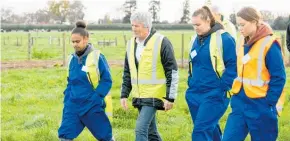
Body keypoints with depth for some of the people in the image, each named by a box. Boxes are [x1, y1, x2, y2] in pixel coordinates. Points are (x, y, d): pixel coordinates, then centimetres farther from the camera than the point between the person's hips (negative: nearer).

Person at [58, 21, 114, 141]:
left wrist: (95, 98, -17)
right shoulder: (72, 58, 7)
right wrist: (67, 101, 8)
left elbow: (107, 80, -10)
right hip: (73, 105, 5)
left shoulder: (97, 57, -11)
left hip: (92, 106, -5)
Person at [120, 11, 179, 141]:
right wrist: (124, 95, 11)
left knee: (141, 129, -14)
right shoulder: (131, 44, 7)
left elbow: (173, 72, -12)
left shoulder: (162, 42, -13)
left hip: (154, 96, -7)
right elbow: (127, 73, 16)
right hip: (138, 96, 7)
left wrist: (170, 97, -14)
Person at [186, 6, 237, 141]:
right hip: (195, 93, 8)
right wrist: (191, 84, 14)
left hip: (214, 95, -7)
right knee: (210, 128, 17)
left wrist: (222, 89, -15)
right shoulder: (195, 40, 10)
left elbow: (233, 65, -12)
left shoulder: (224, 38, -12)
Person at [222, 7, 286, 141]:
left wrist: (269, 103, -16)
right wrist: (235, 92, 13)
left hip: (261, 105, -7)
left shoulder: (269, 44, -14)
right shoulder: (242, 42, 8)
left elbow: (278, 78, -14)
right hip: (240, 102, 7)